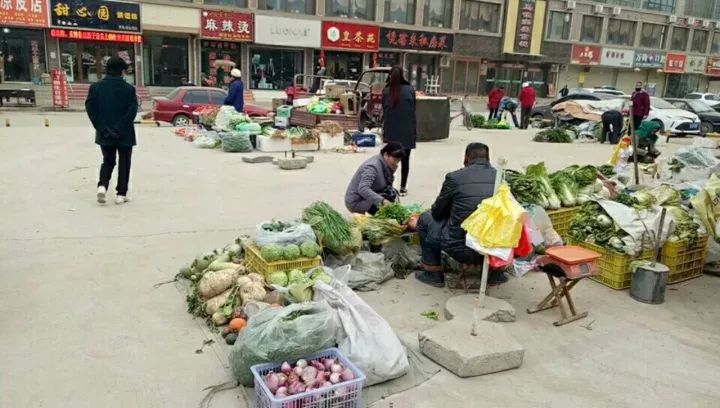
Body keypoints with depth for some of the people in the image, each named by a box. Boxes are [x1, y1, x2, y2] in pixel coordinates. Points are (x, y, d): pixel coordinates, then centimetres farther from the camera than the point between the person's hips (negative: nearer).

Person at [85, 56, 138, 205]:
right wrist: (121, 128, -12)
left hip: (104, 134, 3)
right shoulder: (129, 88, -8)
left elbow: (89, 107, -4)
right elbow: (132, 110, -15)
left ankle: (102, 185, -3)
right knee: (124, 163, 9)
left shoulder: (95, 87, 1)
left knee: (108, 161, 19)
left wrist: (101, 128, -4)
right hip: (125, 135, -3)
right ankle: (121, 194, 10)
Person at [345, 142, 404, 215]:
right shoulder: (372, 166, -26)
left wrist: (392, 170, -12)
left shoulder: (386, 165, 2)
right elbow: (363, 189, -39)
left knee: (394, 192, 6)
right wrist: (382, 201, -48)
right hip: (356, 201, -9)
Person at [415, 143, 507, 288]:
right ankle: (496, 270, 31)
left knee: (425, 219, 18)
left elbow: (437, 212, 5)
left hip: (460, 249, -4)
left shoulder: (454, 177, -6)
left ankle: (433, 273, 22)